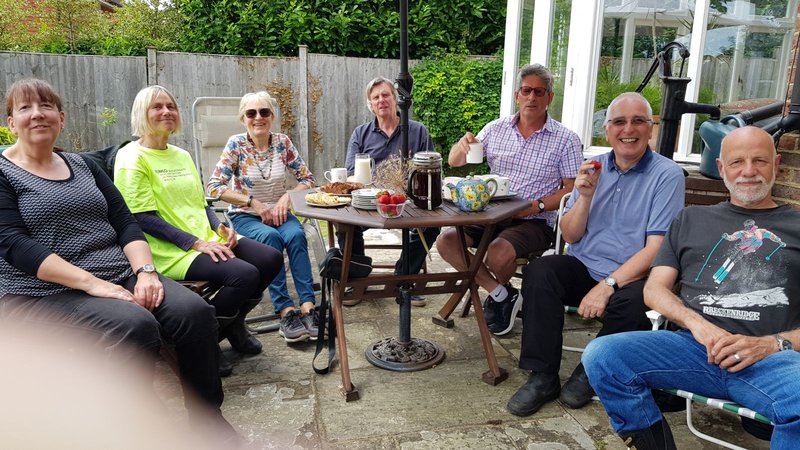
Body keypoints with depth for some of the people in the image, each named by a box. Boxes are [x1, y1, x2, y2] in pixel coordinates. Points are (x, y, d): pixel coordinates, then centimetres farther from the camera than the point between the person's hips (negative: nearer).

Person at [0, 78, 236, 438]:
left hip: (120, 275, 5)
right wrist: (91, 282, -23)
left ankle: (209, 418, -4)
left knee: (195, 311, -20)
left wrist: (145, 270, -11)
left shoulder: (82, 165, 17)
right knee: (135, 325, -33)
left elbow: (125, 223, 9)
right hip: (47, 292, -4)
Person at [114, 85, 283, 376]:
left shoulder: (182, 155, 18)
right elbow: (143, 218, -14)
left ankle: (234, 324, 15)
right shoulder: (132, 158, -7)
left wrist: (219, 227, -1)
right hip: (171, 251, -8)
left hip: (207, 240, 8)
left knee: (271, 259, -9)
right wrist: (196, 243, -19)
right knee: (244, 274, -27)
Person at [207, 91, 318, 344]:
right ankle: (285, 310, -35)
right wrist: (254, 203, -16)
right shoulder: (236, 145, -5)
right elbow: (213, 187, -12)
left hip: (278, 213, 2)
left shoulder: (282, 142, 2)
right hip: (245, 216, -2)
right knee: (270, 237, -34)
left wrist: (286, 197, -13)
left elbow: (307, 179, 5)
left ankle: (307, 305, -34)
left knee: (296, 235, -31)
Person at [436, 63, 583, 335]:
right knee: (446, 242, -17)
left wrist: (537, 205, -18)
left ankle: (500, 288, 9)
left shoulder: (566, 140, 0)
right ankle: (499, 293, -1)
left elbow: (572, 190, -3)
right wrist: (462, 146, -14)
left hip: (534, 222, -4)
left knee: (498, 253, -31)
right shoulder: (496, 129, 9)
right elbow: (454, 162, 9)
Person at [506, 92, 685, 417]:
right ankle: (543, 377, -12)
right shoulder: (594, 169, 9)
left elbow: (656, 249, -14)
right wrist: (586, 195, -10)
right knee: (537, 273, -23)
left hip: (633, 278, -3)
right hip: (583, 268, 4)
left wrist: (608, 285, -23)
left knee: (631, 304, -34)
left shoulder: (667, 175, -6)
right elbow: (570, 236, 7)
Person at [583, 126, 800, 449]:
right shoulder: (691, 219, 23)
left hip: (772, 358, -2)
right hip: (693, 345, 3)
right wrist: (695, 322, -5)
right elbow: (654, 289, 15)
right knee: (601, 356, -25)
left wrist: (773, 344, -9)